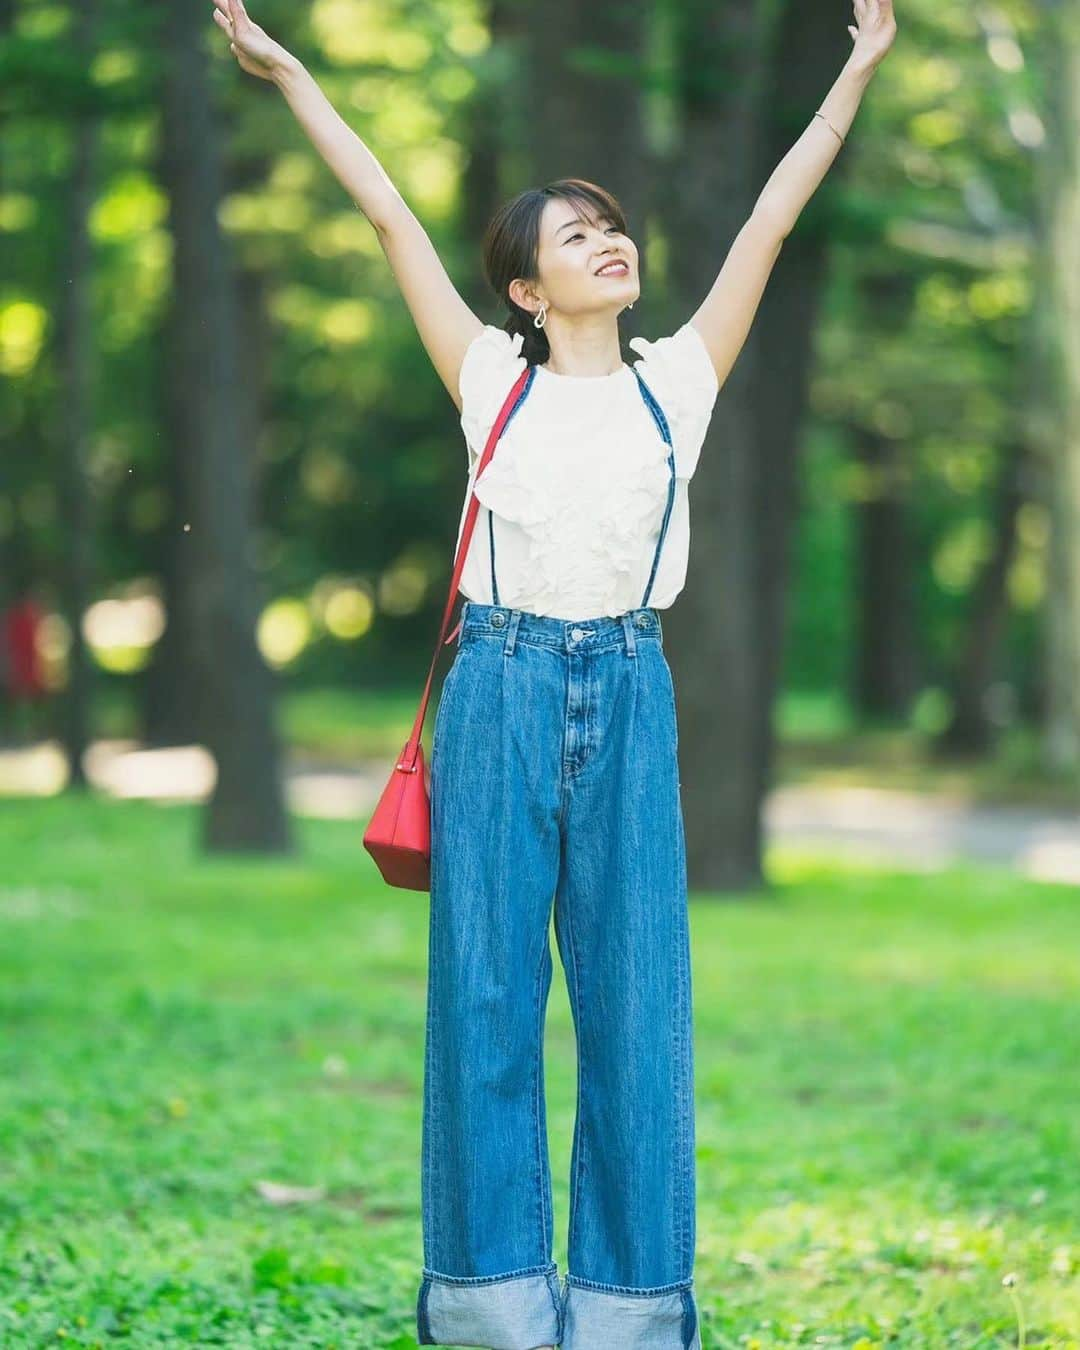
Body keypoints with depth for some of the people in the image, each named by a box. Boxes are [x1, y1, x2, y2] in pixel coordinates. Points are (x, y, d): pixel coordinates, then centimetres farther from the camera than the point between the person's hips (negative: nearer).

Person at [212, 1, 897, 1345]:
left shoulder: (677, 381, 8)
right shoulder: (492, 380, 4)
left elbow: (769, 220, 9)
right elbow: (392, 217, 4)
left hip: (629, 693, 1)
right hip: (504, 689, -1)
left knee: (637, 992, 2)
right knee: (486, 989, 1)